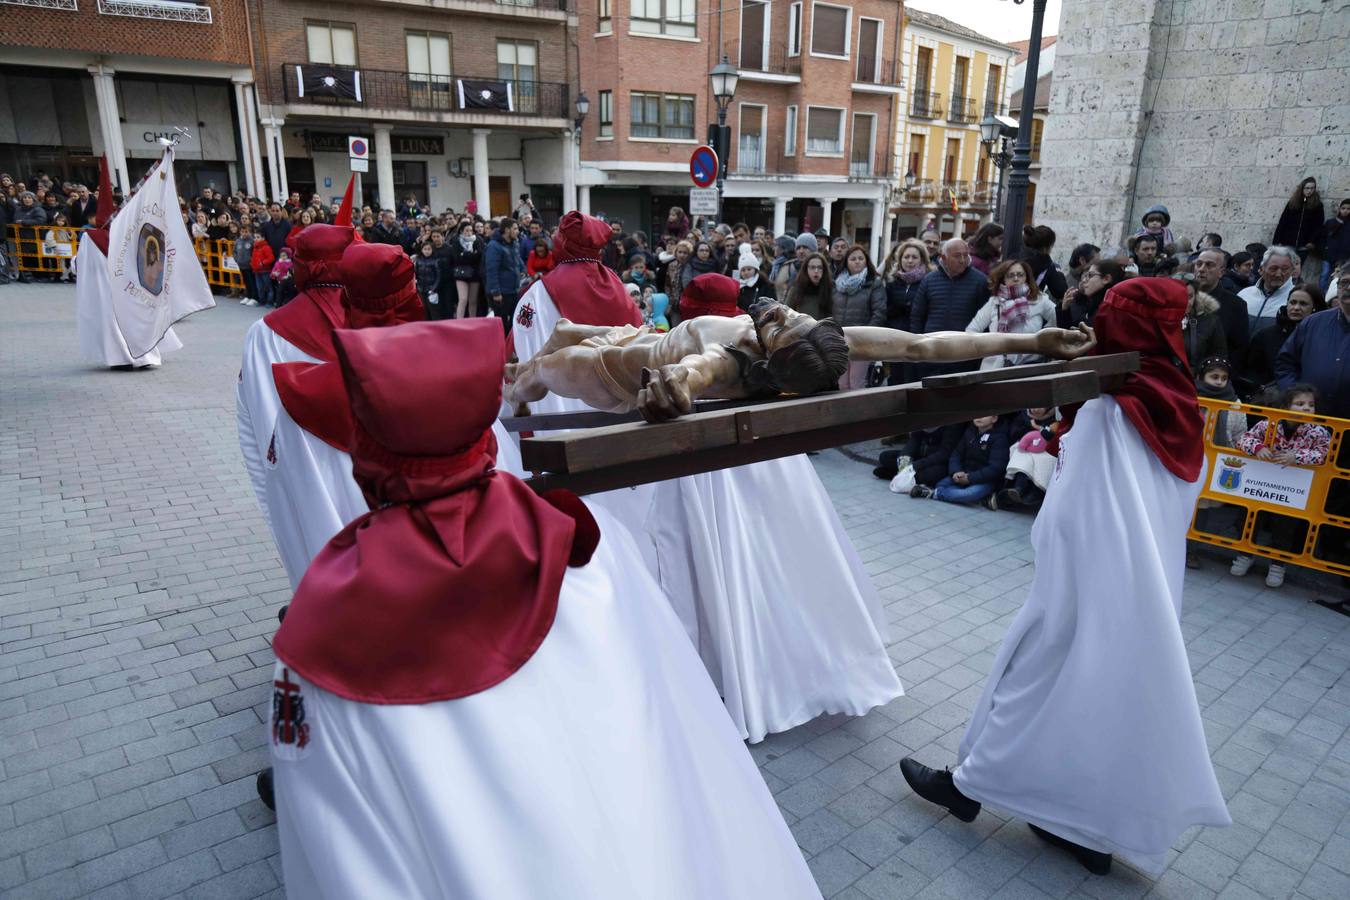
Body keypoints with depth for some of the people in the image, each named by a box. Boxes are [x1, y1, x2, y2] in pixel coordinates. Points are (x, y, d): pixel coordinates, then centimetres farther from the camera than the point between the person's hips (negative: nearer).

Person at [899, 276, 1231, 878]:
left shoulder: (1106, 413, -21)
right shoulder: (1180, 413, -1)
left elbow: (1069, 518, -22)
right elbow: (1176, 509, 10)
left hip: (1092, 588, -6)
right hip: (1151, 592, 6)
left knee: (1040, 677, 8)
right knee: (1119, 690, 17)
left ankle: (971, 783, 27)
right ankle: (1089, 826, 30)